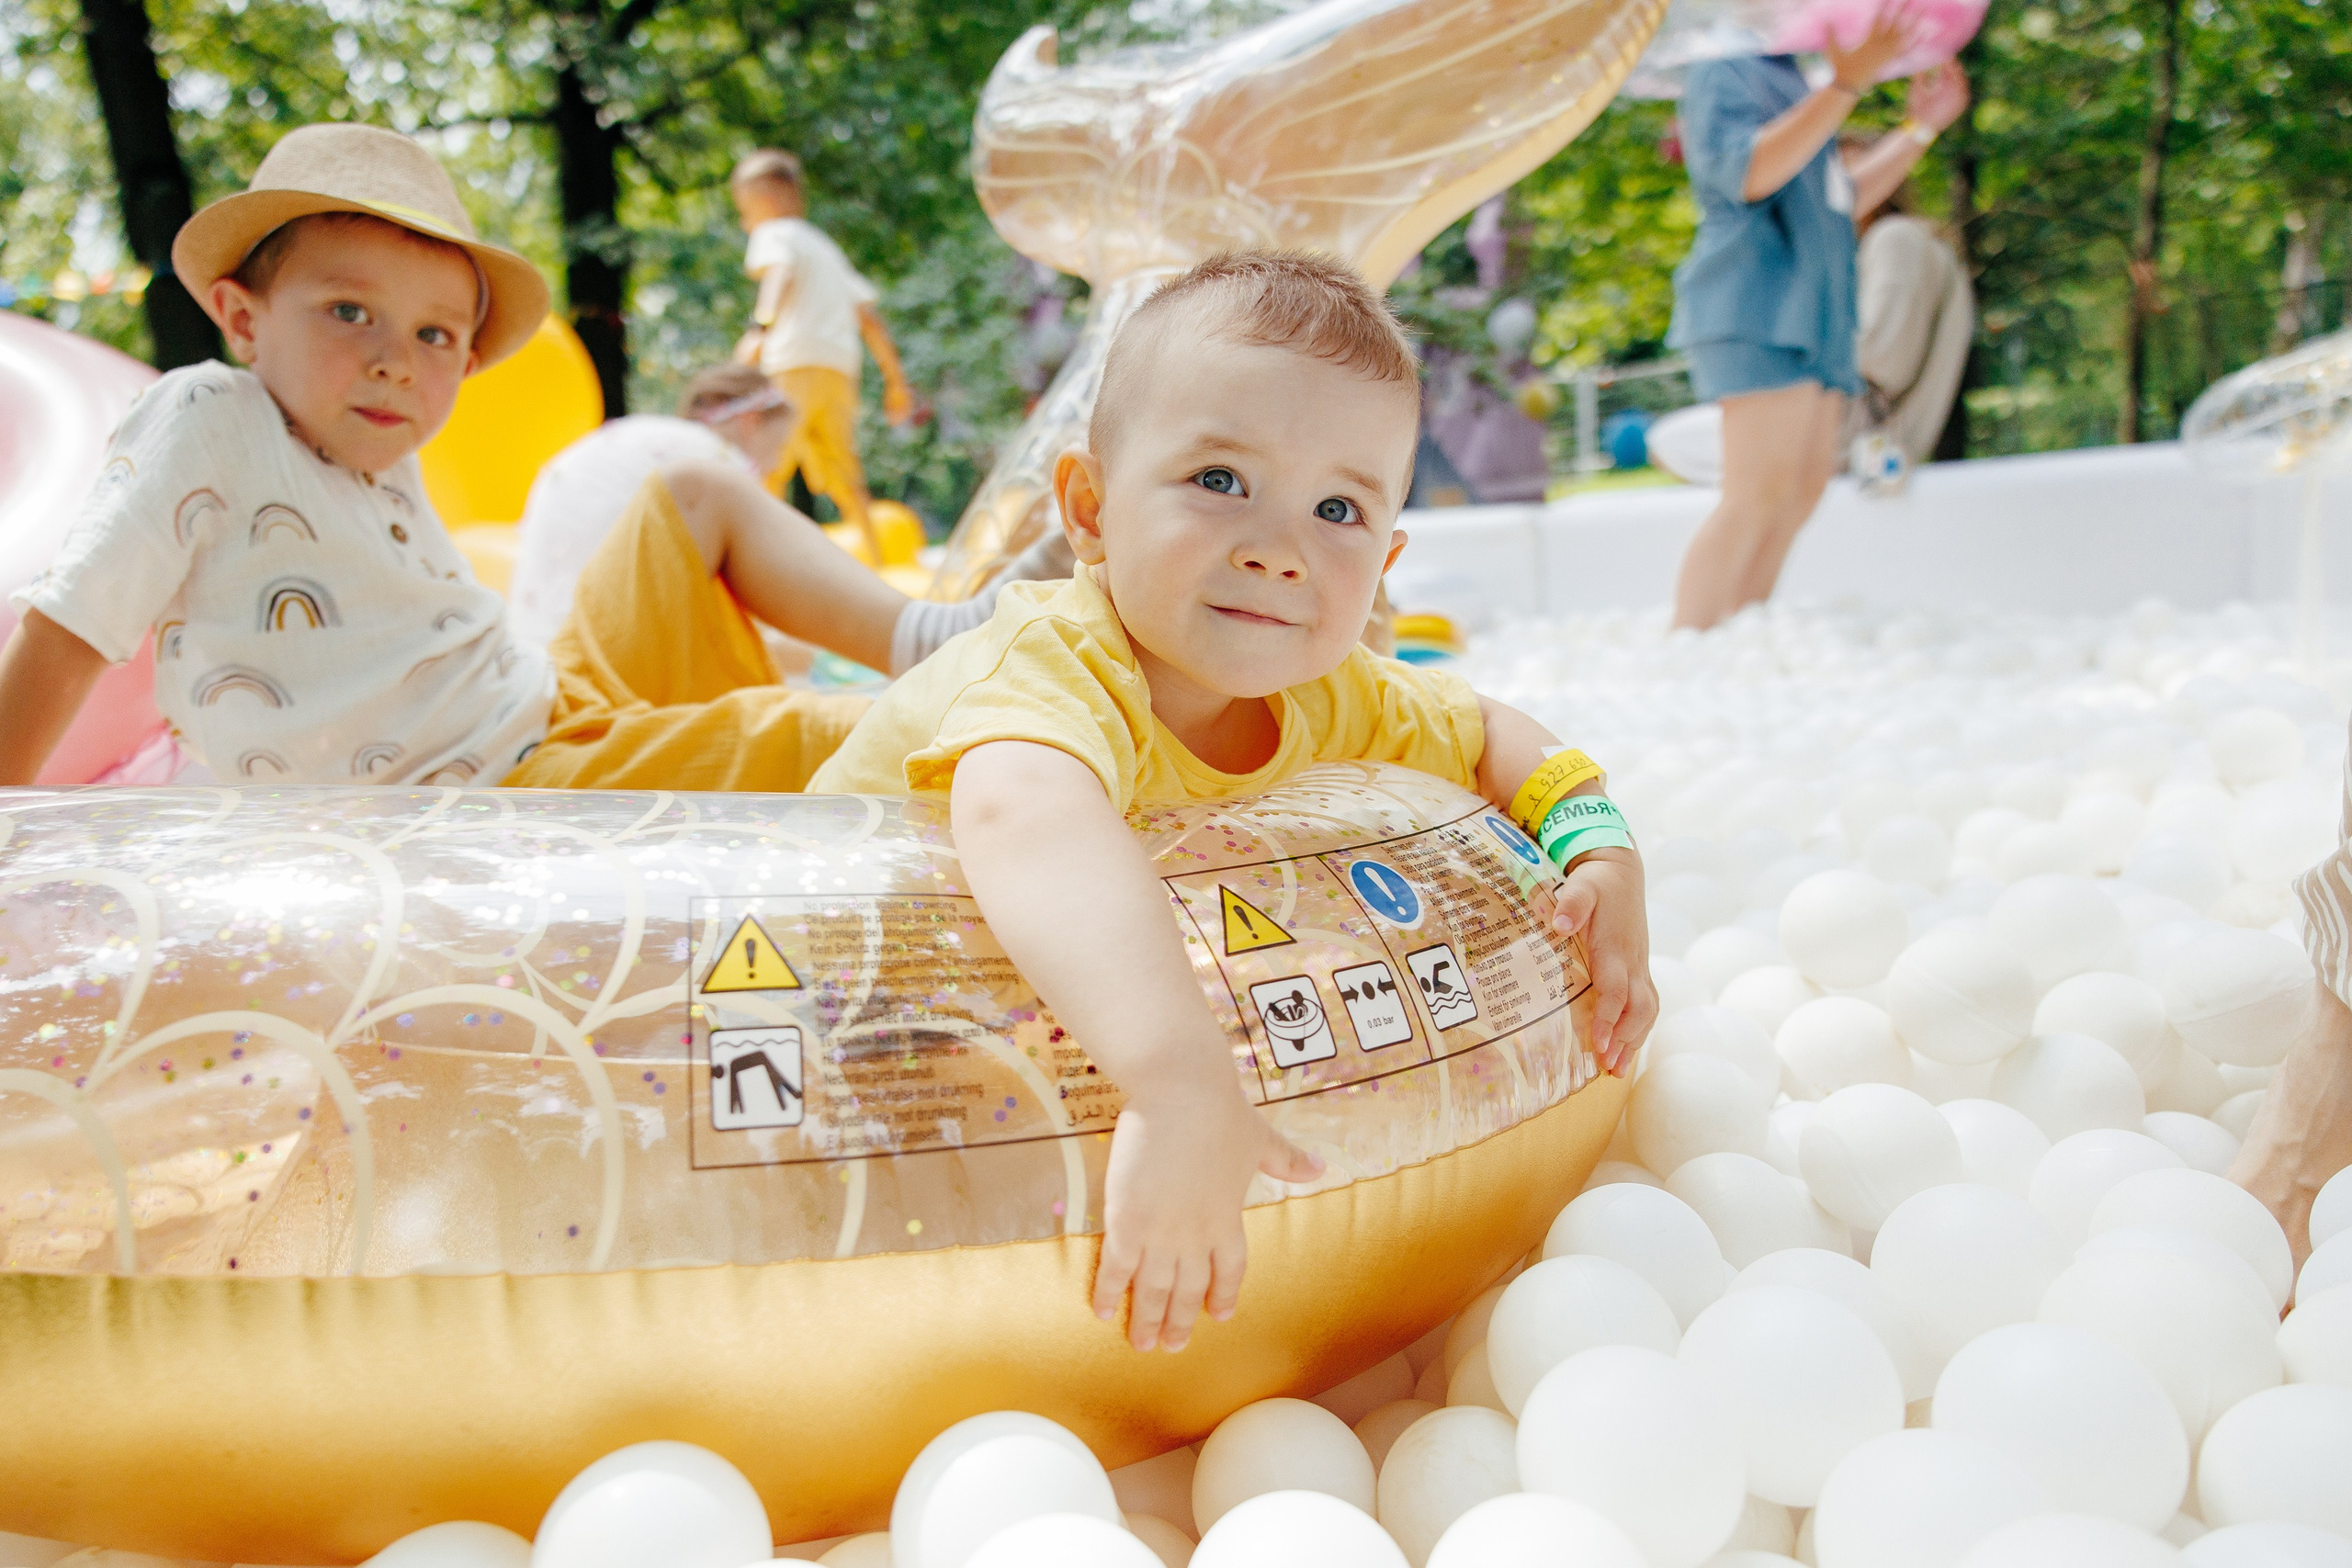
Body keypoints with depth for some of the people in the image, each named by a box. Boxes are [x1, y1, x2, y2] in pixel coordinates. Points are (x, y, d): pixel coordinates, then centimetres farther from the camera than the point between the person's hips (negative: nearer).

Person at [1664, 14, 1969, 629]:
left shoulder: (1783, 82, 28)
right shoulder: (1722, 72, -1)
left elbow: (1843, 199, 33)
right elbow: (1748, 173, -20)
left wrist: (1920, 128, 29)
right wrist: (1846, 86, -26)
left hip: (1808, 314, 10)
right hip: (1759, 306, -10)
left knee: (1804, 487, 1)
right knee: (1758, 495, -20)